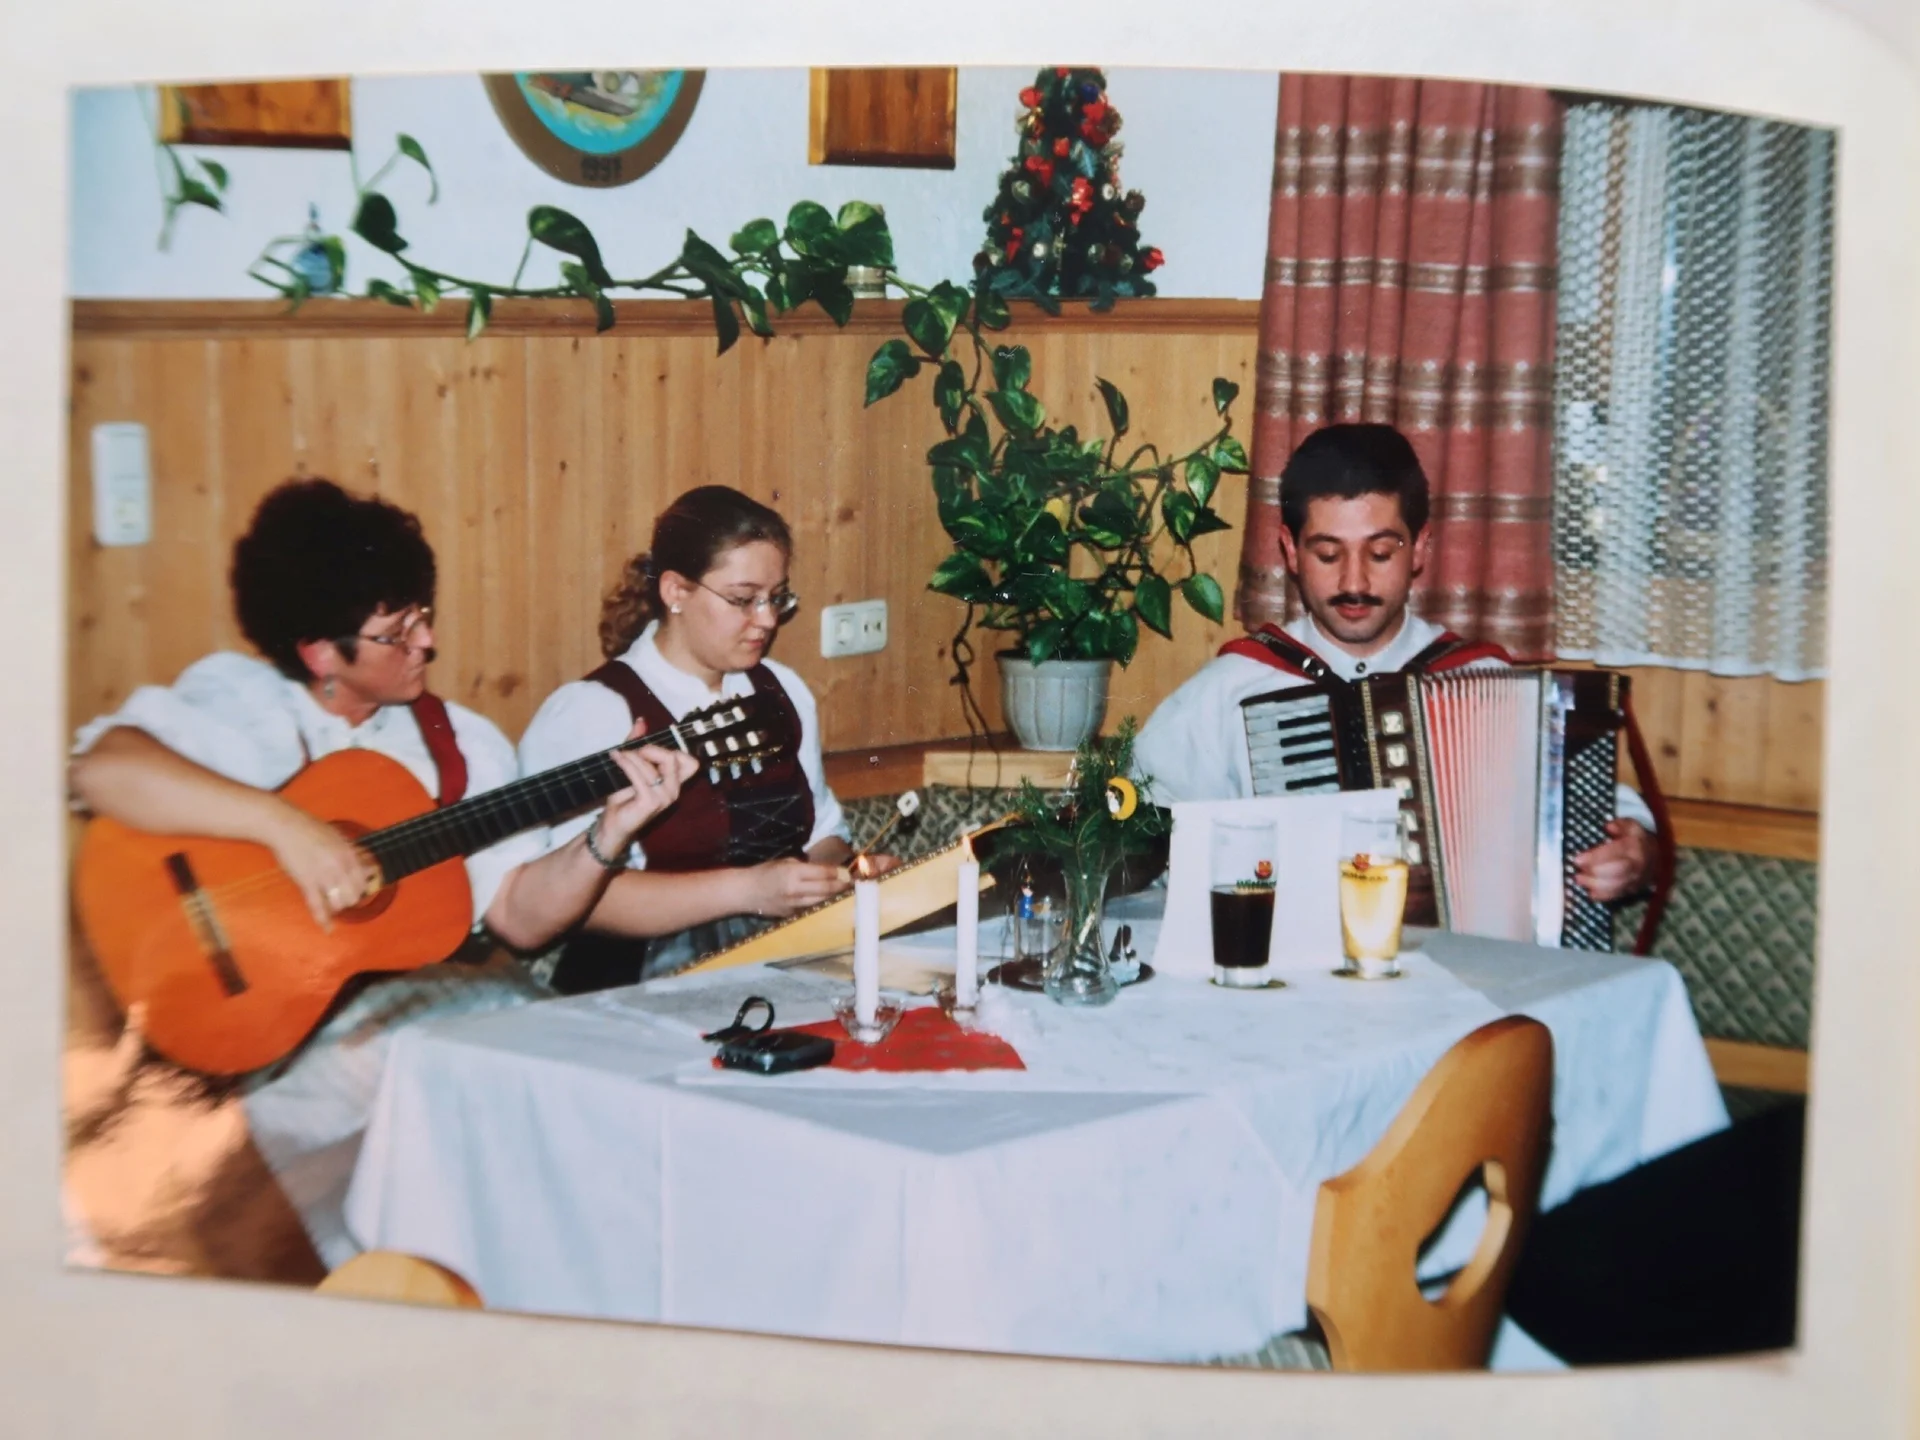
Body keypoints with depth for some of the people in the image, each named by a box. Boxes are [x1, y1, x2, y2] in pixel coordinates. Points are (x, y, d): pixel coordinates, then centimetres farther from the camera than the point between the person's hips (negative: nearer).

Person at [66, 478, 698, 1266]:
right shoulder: (241, 705, -6)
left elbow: (522, 913, 8)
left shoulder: (461, 741, 11)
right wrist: (283, 824, -33)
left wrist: (609, 833, -9)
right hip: (282, 1023, -6)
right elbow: (99, 767, -26)